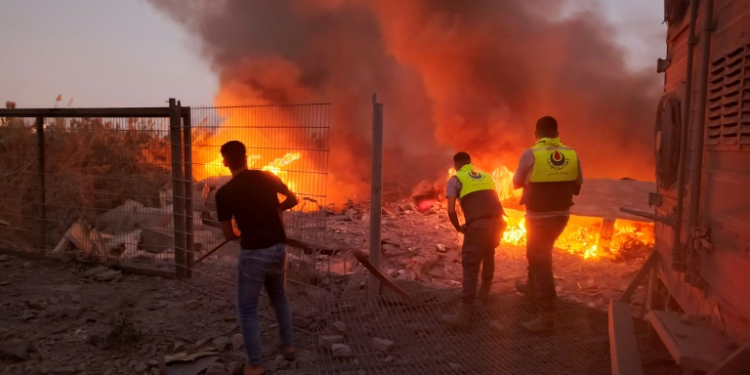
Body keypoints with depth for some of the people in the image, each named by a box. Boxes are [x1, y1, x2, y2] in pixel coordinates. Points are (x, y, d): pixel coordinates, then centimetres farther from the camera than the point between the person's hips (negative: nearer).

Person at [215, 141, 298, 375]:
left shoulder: (224, 193, -9)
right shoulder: (267, 177, 2)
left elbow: (229, 235, -4)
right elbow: (293, 200, 13)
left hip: (254, 254, -5)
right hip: (279, 248, 5)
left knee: (247, 309, 11)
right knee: (278, 295, 28)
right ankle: (287, 346, 37)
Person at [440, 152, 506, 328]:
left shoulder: (455, 180, 10)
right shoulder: (486, 176, 27)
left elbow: (451, 211, -1)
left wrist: (458, 228, 15)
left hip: (478, 224, -6)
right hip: (498, 221, 6)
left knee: (470, 266, -3)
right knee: (488, 254, 31)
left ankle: (464, 315, -3)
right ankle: (484, 292, 44)